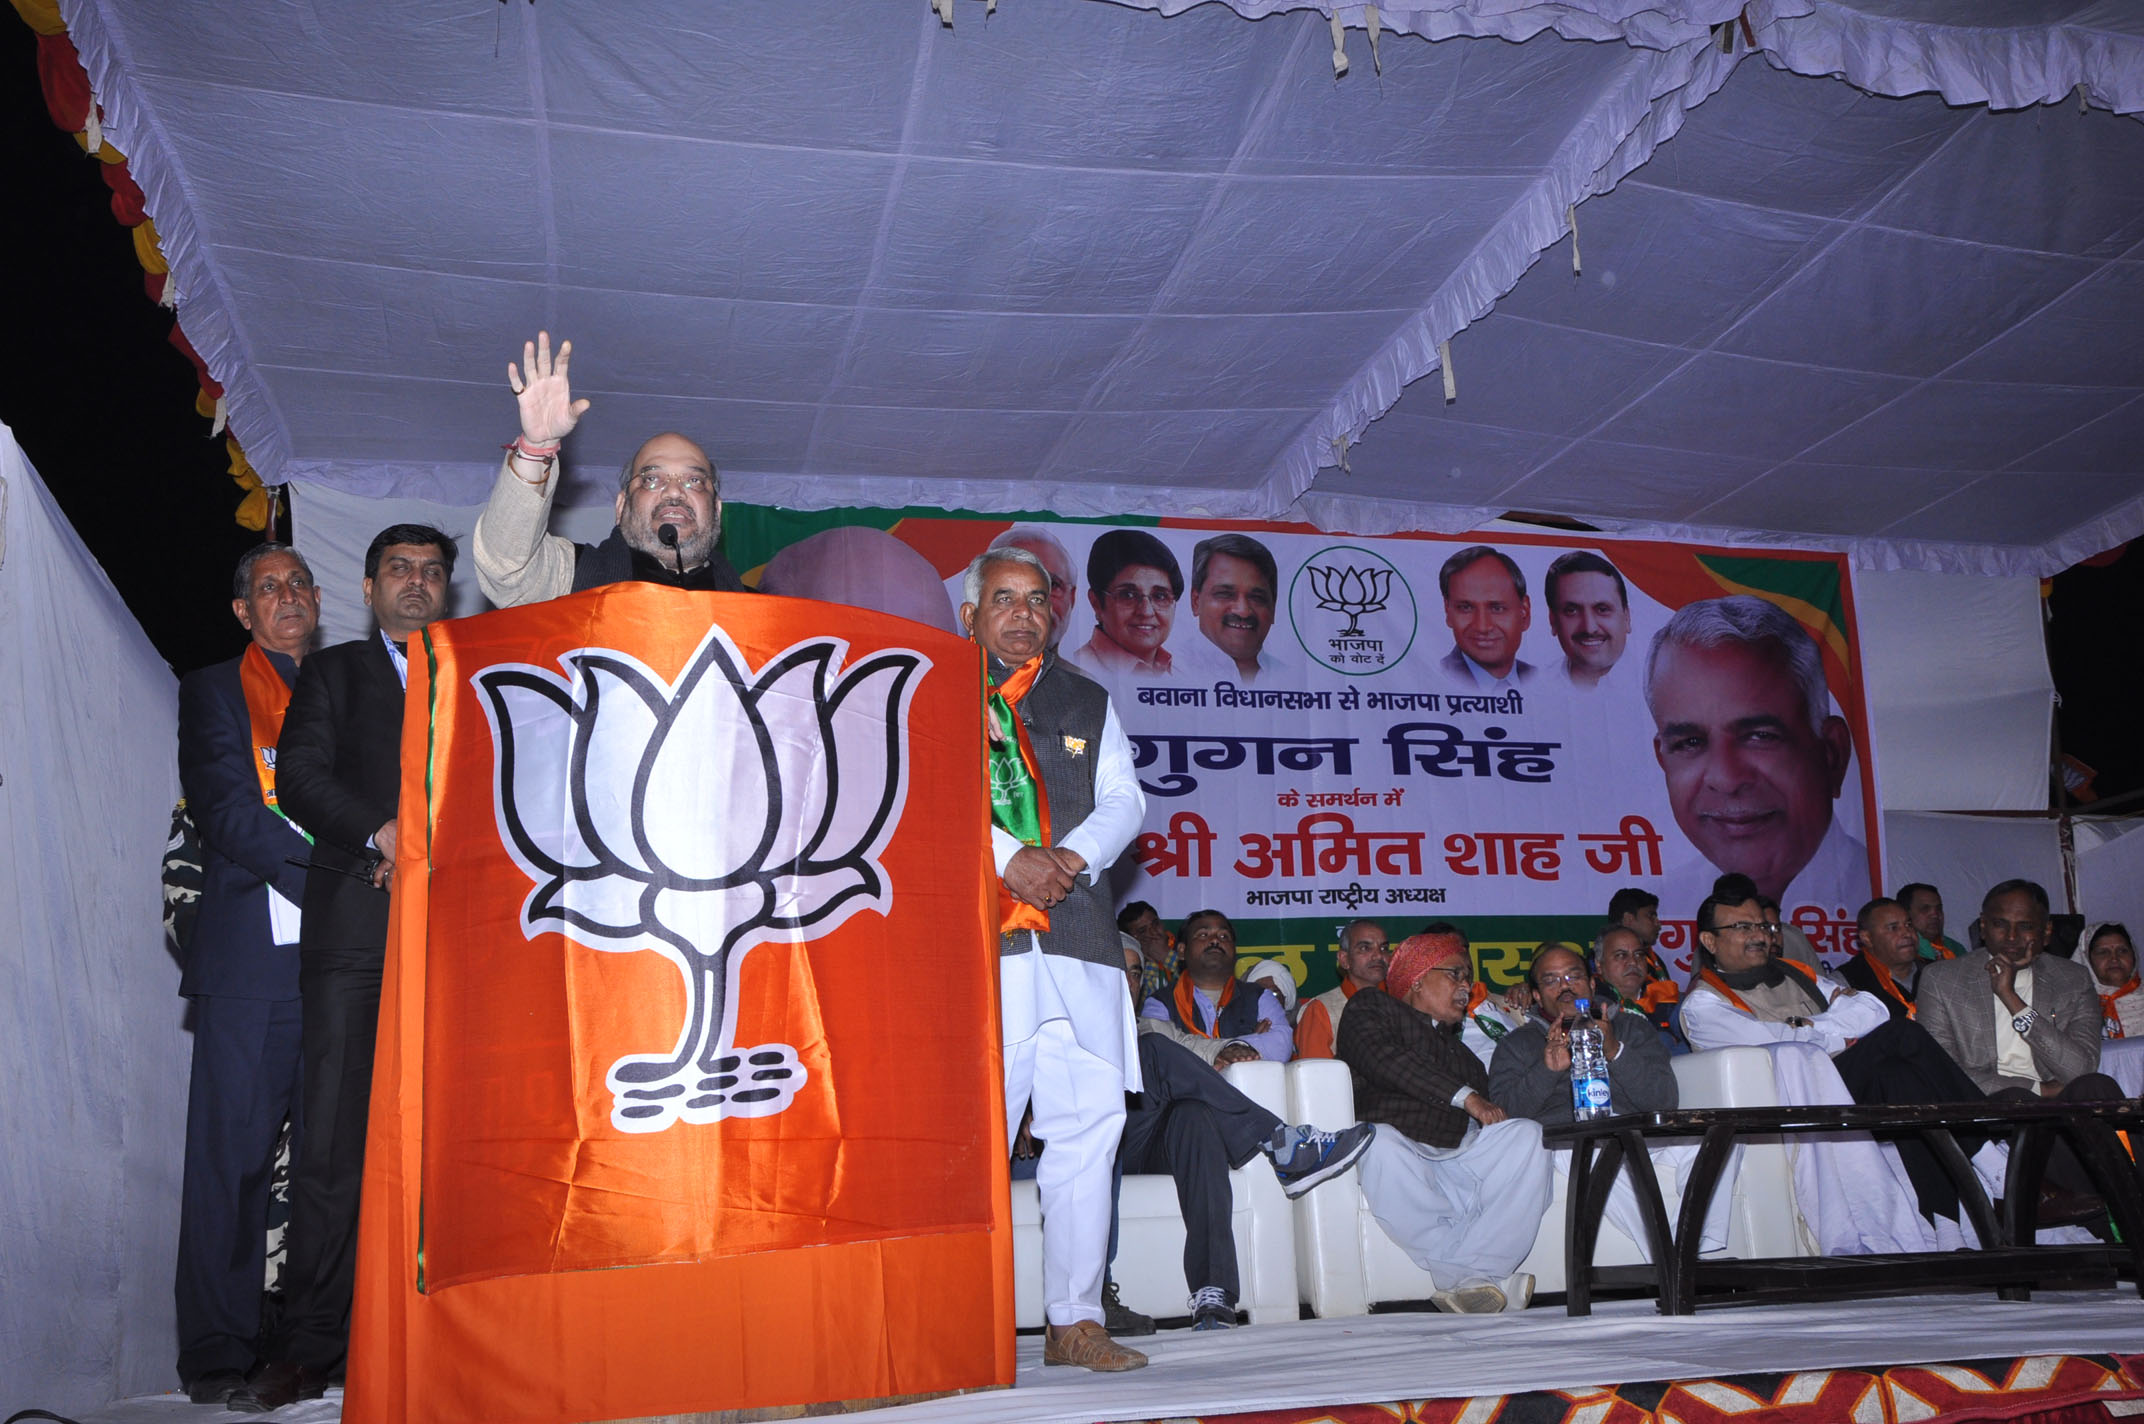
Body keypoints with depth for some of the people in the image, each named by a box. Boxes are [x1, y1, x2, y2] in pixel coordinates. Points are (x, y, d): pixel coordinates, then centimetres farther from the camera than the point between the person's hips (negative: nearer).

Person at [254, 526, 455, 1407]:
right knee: (332, 1142, -7)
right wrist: (383, 833, -12)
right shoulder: (332, 672, 19)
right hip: (353, 927, -1)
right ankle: (313, 1347, -2)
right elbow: (300, 778, 4)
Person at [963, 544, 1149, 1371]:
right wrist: (1008, 860, -14)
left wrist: (1074, 856, -7)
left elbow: (1124, 800, 12)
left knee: (1089, 1125, 2)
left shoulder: (1088, 704, 23)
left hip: (1079, 935, 4)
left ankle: (1075, 1320, 10)